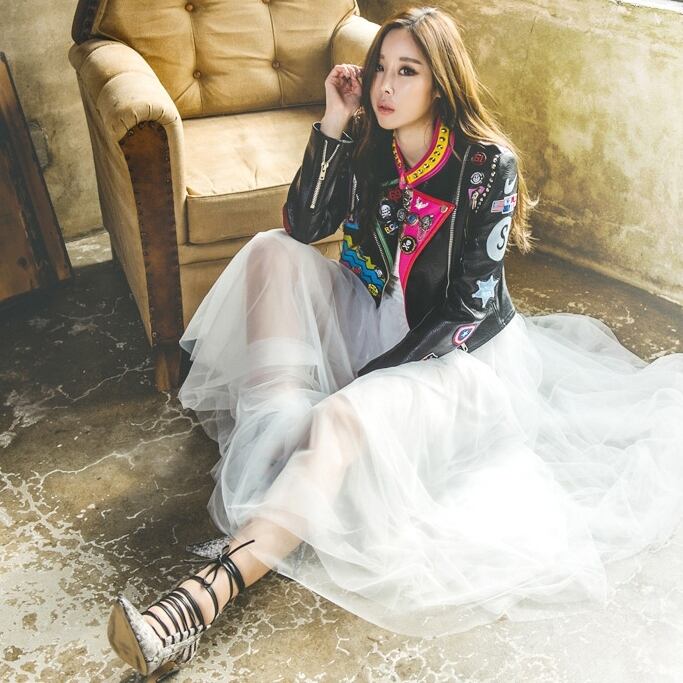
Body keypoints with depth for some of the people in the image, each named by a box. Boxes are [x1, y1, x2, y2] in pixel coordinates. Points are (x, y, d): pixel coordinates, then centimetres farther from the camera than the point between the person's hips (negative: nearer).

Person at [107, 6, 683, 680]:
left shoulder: (489, 165, -16)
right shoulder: (368, 143, -1)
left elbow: (469, 310, -18)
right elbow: (302, 227, -8)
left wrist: (379, 372, -24)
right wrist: (331, 125, -16)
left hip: (460, 348, -6)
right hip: (372, 314, 6)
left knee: (348, 413, -35)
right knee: (272, 251, -13)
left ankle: (210, 593, -41)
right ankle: (278, 435, -27)